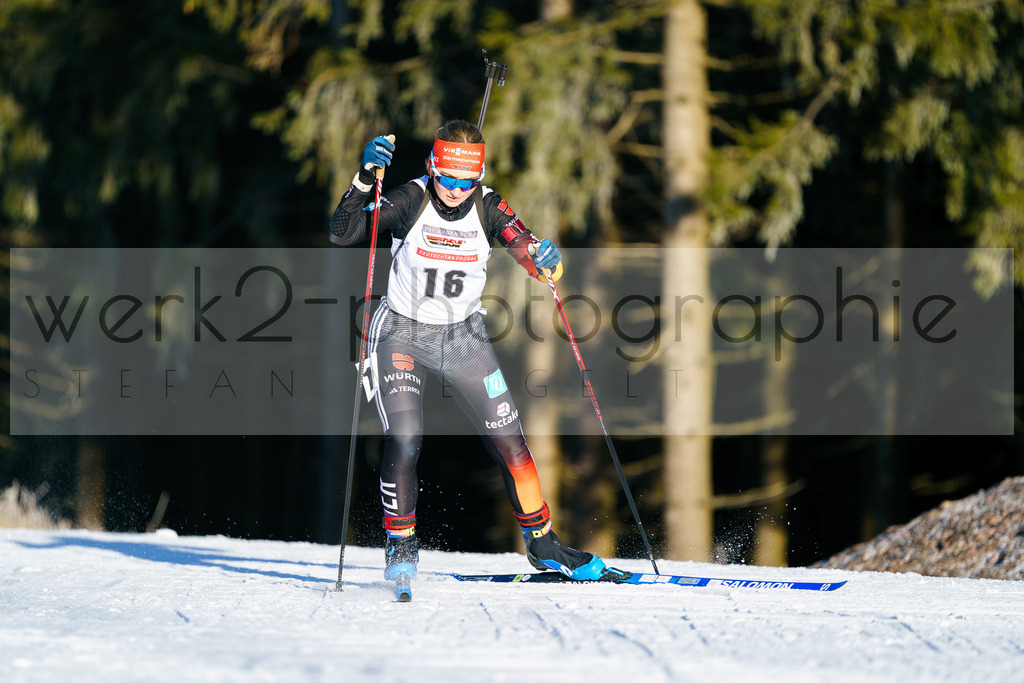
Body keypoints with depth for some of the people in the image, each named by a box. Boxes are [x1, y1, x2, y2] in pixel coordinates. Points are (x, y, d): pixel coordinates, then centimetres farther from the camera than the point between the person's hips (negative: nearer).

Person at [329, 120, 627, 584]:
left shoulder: (489, 209, -11)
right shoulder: (410, 202, -18)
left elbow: (532, 258, -17)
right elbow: (342, 234, -26)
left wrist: (544, 258, -40)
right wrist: (365, 179, -40)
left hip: (463, 336, 3)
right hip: (402, 333, -3)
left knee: (509, 442, 2)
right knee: (403, 440, -20)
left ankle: (542, 544, 18)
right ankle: (400, 547, -3)